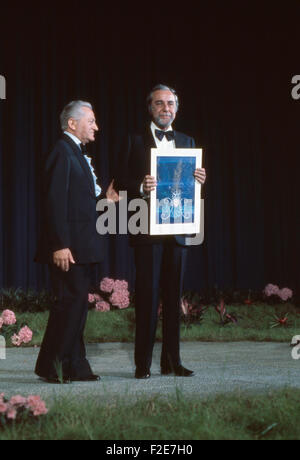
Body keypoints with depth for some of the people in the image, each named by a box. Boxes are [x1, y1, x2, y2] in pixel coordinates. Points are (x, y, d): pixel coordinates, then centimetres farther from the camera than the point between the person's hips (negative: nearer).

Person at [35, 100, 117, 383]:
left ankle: (74, 367, 15)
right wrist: (60, 245, -24)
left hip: (81, 246, 10)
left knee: (77, 302, 10)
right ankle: (50, 366, -3)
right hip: (67, 246, -10)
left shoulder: (77, 153, 19)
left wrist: (104, 198, 9)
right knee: (71, 301, -10)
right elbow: (56, 201, -19)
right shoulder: (63, 152, -12)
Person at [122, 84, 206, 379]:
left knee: (174, 296, 7)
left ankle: (171, 361, 14)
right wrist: (141, 188, -21)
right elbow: (126, 185, -1)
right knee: (147, 296, -4)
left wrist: (199, 181, -7)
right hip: (147, 230, -4)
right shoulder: (136, 141, 4)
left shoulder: (187, 142, 16)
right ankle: (143, 363, 1)